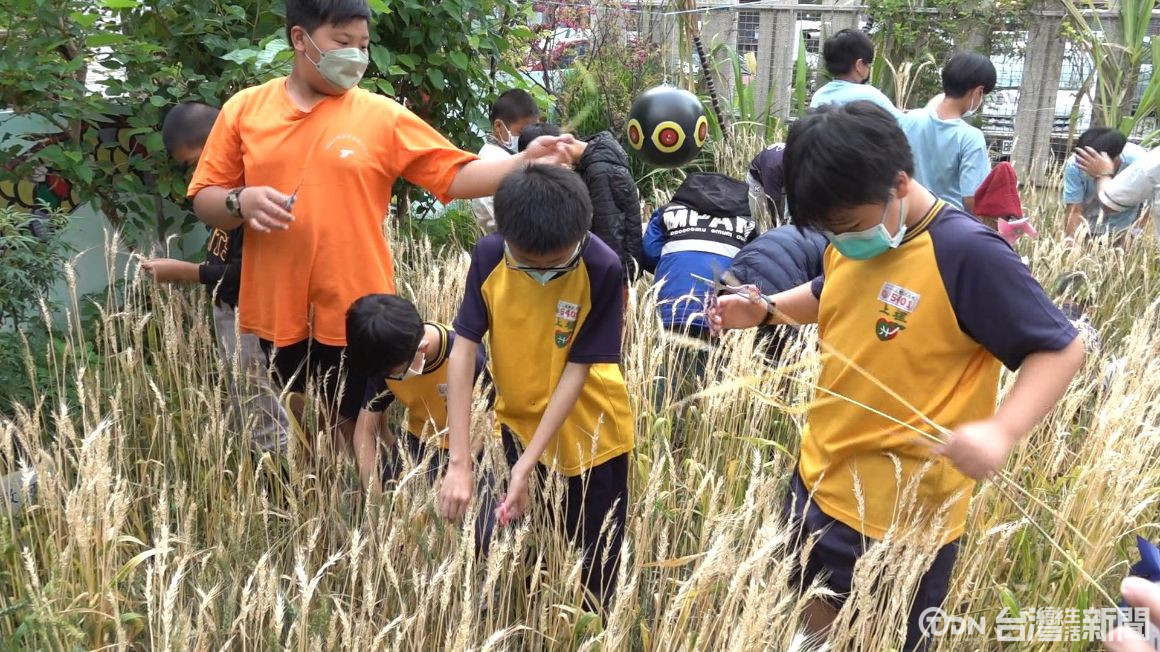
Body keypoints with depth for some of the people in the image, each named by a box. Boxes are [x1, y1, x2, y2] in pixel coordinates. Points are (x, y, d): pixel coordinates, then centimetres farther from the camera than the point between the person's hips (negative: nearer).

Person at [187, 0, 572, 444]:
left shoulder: (383, 116, 0)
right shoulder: (244, 109, 4)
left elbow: (456, 176, -5)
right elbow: (204, 202, 7)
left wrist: (525, 162, -19)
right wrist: (241, 202, -15)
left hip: (355, 316, -1)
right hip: (274, 314, 2)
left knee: (355, 436, 9)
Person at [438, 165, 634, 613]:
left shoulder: (603, 270, -24)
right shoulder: (488, 257, -17)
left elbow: (576, 372, -21)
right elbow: (462, 353, -17)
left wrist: (528, 464, -24)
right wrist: (458, 463, -23)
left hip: (589, 433, -2)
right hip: (519, 422, 3)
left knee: (591, 565, 11)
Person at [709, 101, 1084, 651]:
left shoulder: (967, 254, -23)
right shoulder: (849, 243, 0)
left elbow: (1060, 349, -18)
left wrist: (1000, 432, -34)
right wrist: (765, 310, 2)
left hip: (904, 516, -7)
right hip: (817, 482, 7)